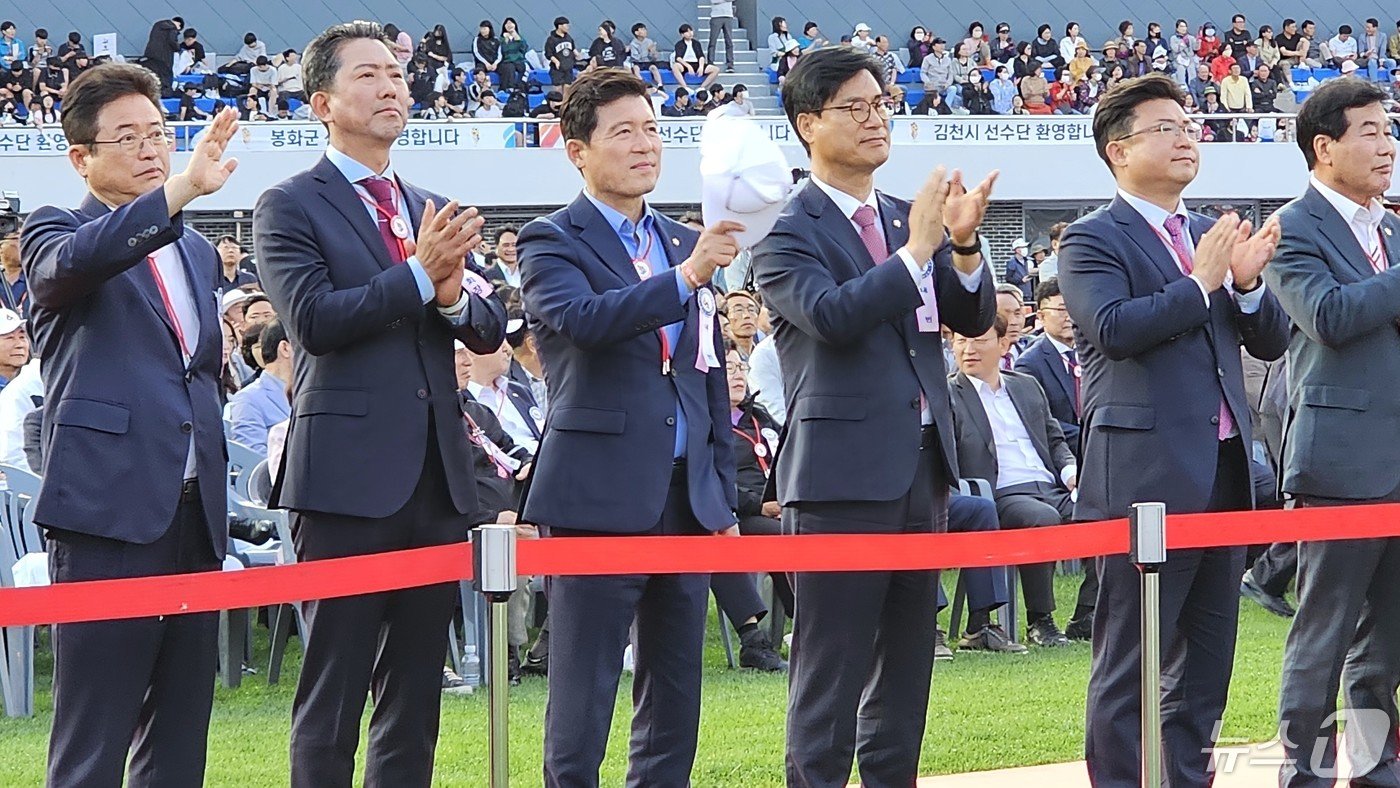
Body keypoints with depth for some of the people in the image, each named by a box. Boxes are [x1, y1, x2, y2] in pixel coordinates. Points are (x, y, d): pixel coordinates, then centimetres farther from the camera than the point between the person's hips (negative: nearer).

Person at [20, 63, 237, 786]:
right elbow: (71, 263, -24)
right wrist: (180, 190, -36)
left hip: (193, 510, 7)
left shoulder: (195, 251, 21)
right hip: (110, 508, -7)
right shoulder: (55, 232, 1)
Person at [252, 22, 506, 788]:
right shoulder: (290, 207, -1)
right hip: (349, 474, -6)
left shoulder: (433, 211, 17)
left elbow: (490, 329, 11)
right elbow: (312, 320, -14)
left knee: (416, 689, 9)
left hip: (436, 474, 6)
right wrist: (419, 274, -18)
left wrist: (455, 297, -10)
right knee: (334, 690, -4)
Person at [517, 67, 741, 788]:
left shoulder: (683, 245, 17)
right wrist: (687, 277, -33)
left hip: (686, 497, 6)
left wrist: (724, 494, 17)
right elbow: (582, 318, -24)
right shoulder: (552, 243, -2)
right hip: (599, 497, -6)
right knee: (581, 703, -5)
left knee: (675, 699, 9)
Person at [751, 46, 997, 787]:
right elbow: (831, 314, -23)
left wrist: (963, 245, -10)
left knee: (905, 664, 12)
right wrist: (916, 250, -24)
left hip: (921, 468, 7)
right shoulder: (787, 235, -6)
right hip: (843, 471, -7)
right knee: (830, 672, -4)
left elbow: (974, 317, 8)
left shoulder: (907, 218, 13)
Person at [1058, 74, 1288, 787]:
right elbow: (1115, 329, -20)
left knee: (1207, 655, 11)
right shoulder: (1093, 240, -3)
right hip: (1144, 475, -7)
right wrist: (1200, 283, -14)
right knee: (1129, 660, -5)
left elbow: (1270, 341, 15)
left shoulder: (1210, 235, 17)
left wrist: (1246, 282, -4)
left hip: (1223, 472, 7)